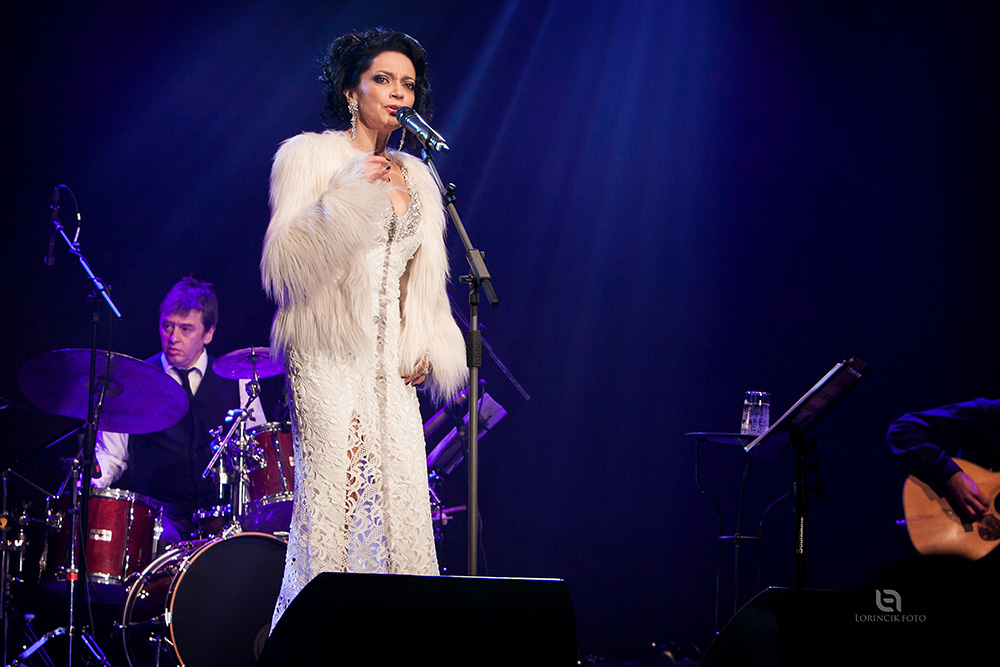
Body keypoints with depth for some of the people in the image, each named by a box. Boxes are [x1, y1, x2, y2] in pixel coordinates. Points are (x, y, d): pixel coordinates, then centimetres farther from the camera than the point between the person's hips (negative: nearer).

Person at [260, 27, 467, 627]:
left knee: (402, 511, -1)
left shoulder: (416, 177, 19)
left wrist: (428, 351, 10)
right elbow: (286, 261, -8)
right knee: (334, 507, -13)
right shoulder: (311, 156, 3)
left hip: (391, 370, 6)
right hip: (330, 361, -6)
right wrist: (353, 193, -15)